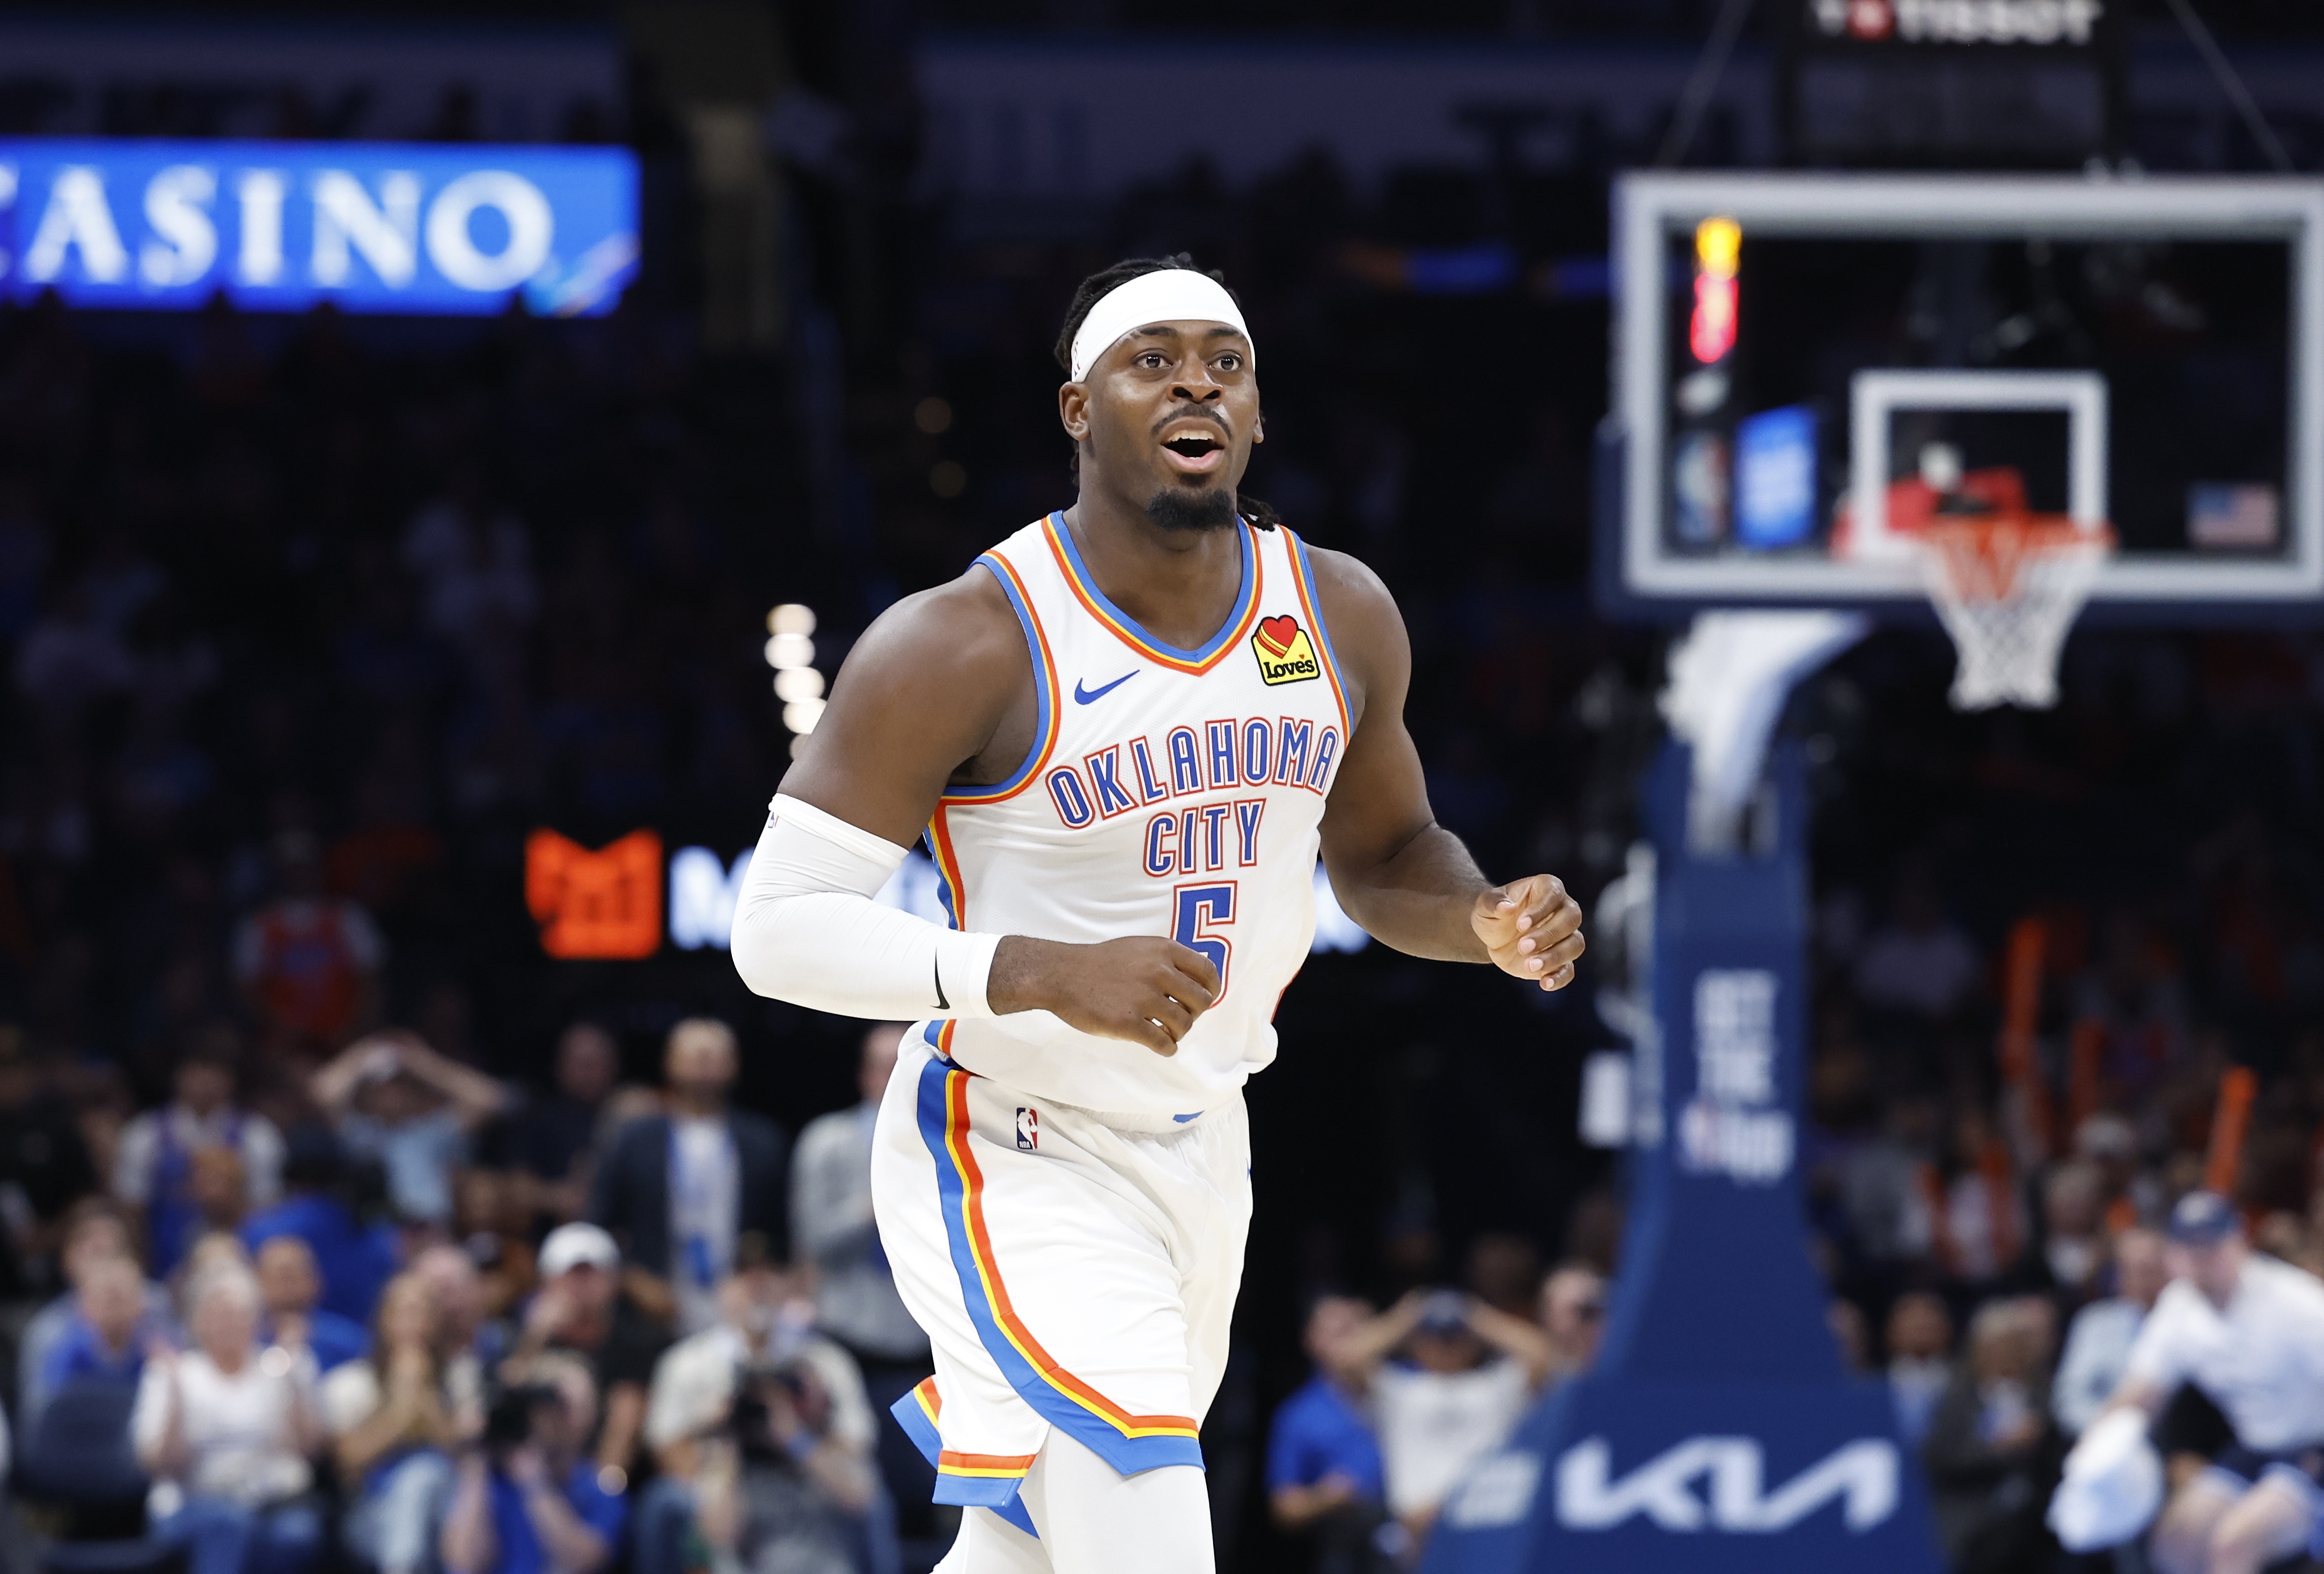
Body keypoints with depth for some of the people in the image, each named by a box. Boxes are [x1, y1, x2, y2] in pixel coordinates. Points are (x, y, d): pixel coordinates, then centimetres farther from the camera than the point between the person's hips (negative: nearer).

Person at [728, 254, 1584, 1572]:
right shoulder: (966, 647, -20)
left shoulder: (1341, 618, -1)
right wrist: (1045, 975, -34)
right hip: (1020, 1165, -7)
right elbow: (781, 926, -20)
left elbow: (1384, 855, 16)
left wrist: (1487, 920, -9)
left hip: (1201, 1155, 7)